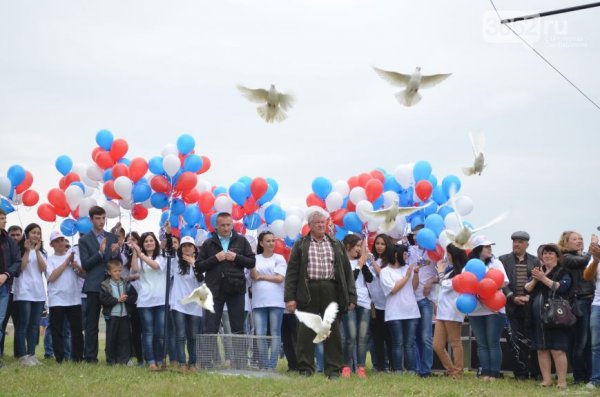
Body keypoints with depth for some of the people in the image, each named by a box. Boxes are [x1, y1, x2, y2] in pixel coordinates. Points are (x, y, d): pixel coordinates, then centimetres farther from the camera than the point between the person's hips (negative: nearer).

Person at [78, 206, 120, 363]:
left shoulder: (112, 238, 12)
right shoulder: (85, 240, 3)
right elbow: (85, 264, -5)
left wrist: (115, 253, -12)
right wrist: (100, 253, -18)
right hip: (94, 285, -2)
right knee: (92, 323, 1)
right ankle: (90, 357, 3)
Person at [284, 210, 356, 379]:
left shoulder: (336, 245, 15)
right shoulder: (300, 245, 11)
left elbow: (347, 271, 12)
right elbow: (291, 272, 5)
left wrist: (351, 297, 4)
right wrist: (290, 297, -5)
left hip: (331, 291, 1)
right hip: (308, 291, -1)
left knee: (332, 330, 0)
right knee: (306, 331, -2)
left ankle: (333, 369, 5)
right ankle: (306, 368, 4)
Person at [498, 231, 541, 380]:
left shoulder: (535, 261, 10)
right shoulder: (503, 260, 8)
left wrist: (530, 297, -10)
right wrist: (513, 298, -11)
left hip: (531, 306, 0)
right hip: (513, 306, 0)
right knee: (516, 341, 0)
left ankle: (535, 373, 6)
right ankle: (520, 373, 6)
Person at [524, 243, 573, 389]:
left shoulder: (563, 272, 2)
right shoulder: (538, 270, 16)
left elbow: (562, 287, -15)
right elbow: (526, 289, 10)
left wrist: (543, 278, -15)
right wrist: (534, 280, -9)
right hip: (538, 316, 5)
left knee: (557, 349, -9)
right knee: (541, 349, 5)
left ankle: (562, 381, -5)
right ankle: (546, 380, 11)